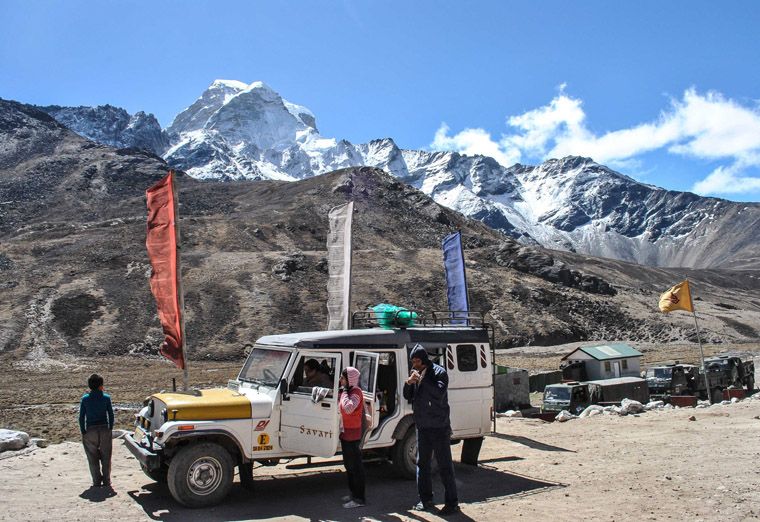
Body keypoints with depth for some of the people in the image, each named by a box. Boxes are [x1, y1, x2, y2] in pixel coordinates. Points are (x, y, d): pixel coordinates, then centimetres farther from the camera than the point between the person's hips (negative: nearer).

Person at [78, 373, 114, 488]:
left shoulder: (85, 399, -4)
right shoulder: (106, 398, -5)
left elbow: (81, 417, -3)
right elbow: (111, 415, -3)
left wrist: (83, 432, 4)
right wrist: (110, 429, 7)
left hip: (90, 431, 0)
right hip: (104, 429, 0)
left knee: (93, 458, 10)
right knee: (106, 457, 11)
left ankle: (97, 482, 12)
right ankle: (106, 481, 14)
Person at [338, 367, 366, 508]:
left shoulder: (356, 392, -16)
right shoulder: (346, 391, 14)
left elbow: (348, 408, -32)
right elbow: (340, 406, 12)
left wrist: (344, 391, -22)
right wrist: (342, 392, 2)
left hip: (353, 434, -10)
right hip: (345, 433, 10)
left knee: (355, 466, -4)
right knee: (348, 465, 17)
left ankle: (359, 498, 2)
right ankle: (354, 494, 28)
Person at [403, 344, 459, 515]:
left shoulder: (439, 372, -11)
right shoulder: (416, 374, 7)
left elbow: (440, 393, -25)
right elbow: (407, 397, 8)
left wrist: (422, 380, -22)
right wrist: (409, 383, -10)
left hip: (439, 426, -7)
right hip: (422, 427, 7)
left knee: (445, 465, -2)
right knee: (422, 464, 12)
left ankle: (452, 502, 5)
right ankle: (425, 500, 23)